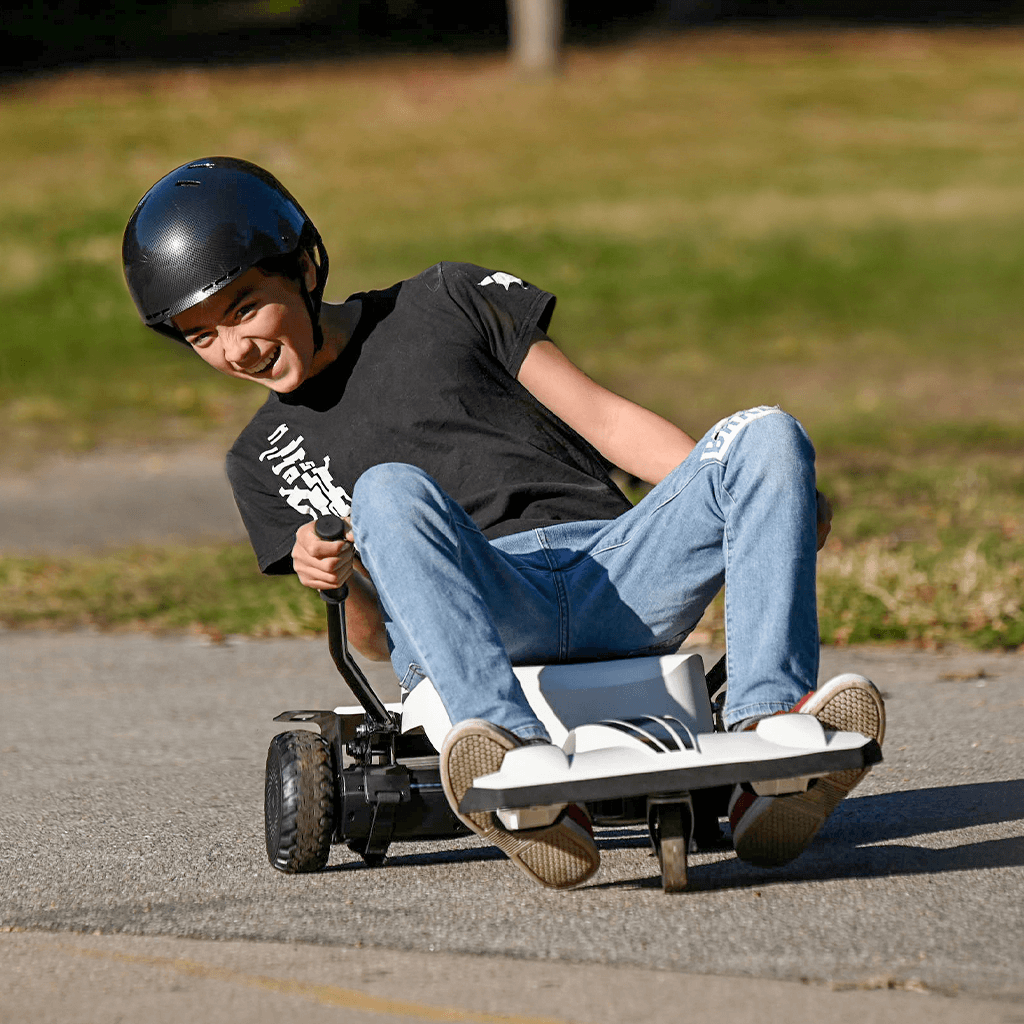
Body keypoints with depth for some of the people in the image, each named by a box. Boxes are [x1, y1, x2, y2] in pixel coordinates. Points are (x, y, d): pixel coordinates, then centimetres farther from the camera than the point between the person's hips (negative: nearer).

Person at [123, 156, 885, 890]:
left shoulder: (445, 301, 21)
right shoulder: (266, 459, 24)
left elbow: (601, 419, 16)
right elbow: (378, 637, 17)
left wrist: (764, 499, 3)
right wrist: (341, 578, -7)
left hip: (611, 575, 1)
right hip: (475, 625, -1)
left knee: (767, 435, -22)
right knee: (390, 492, -33)